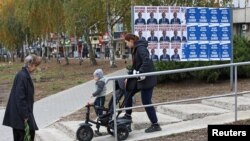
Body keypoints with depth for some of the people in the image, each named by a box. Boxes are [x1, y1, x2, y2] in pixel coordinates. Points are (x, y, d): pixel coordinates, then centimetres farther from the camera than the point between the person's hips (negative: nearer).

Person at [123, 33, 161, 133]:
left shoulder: (141, 48, -18)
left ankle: (155, 125, 6)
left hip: (147, 79, -10)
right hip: (140, 78, 10)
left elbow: (147, 61, -32)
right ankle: (128, 115, 29)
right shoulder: (135, 49, 12)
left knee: (146, 102, -4)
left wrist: (140, 73, -34)